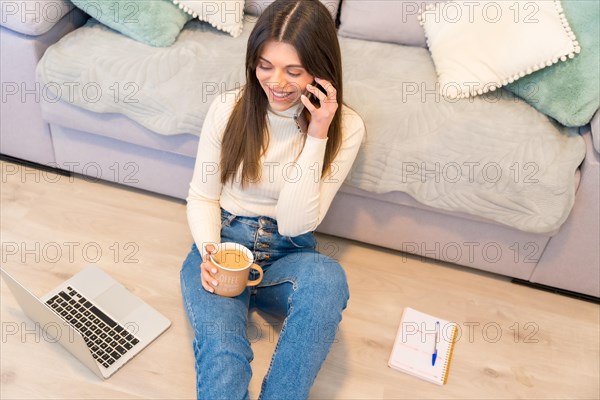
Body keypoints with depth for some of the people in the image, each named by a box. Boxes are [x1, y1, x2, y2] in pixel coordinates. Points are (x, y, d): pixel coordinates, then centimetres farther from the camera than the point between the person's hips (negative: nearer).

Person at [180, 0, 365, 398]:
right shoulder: (228, 107, -6)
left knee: (328, 279, -36)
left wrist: (316, 137, -22)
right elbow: (202, 196, 2)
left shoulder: (346, 127, -9)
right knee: (221, 351, -30)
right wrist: (210, 252, -18)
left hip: (288, 255, 0)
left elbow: (295, 224, -14)